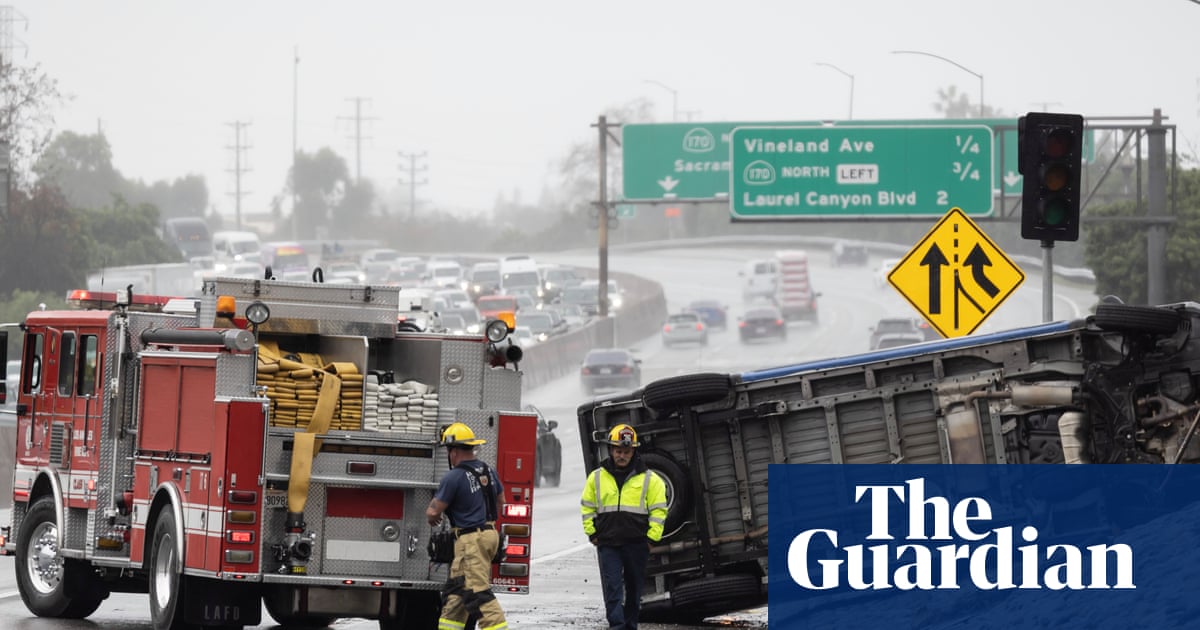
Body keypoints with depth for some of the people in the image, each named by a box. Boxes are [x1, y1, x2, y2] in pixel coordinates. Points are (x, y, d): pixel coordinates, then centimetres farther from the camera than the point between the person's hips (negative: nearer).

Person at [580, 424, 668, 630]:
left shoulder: (649, 479, 0)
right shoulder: (597, 477, 5)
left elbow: (658, 510, 2)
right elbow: (587, 507, 13)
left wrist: (651, 538, -4)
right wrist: (592, 534, 5)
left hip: (636, 544, 0)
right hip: (607, 544, 0)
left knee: (634, 590, 11)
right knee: (612, 589, -11)